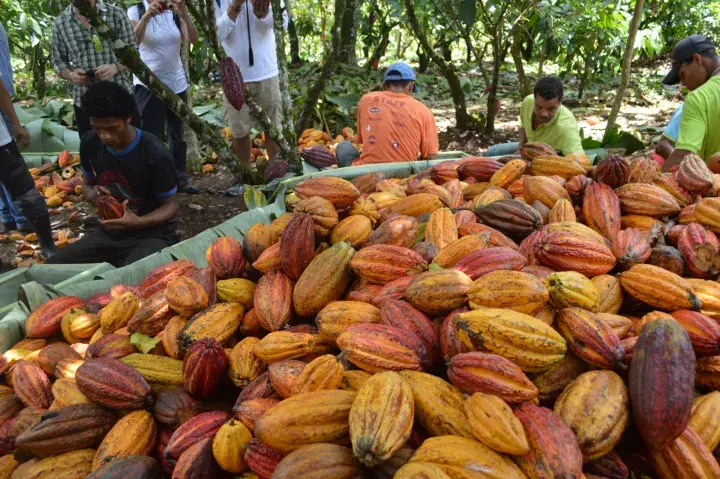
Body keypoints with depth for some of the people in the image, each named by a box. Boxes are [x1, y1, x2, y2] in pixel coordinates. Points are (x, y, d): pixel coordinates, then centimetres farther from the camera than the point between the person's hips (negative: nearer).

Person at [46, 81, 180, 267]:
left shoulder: (155, 154, -21)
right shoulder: (90, 143, -4)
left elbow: (171, 205, -12)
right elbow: (87, 184, 13)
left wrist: (138, 222, -31)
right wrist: (92, 194, -13)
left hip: (152, 234, -6)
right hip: (110, 231, 6)